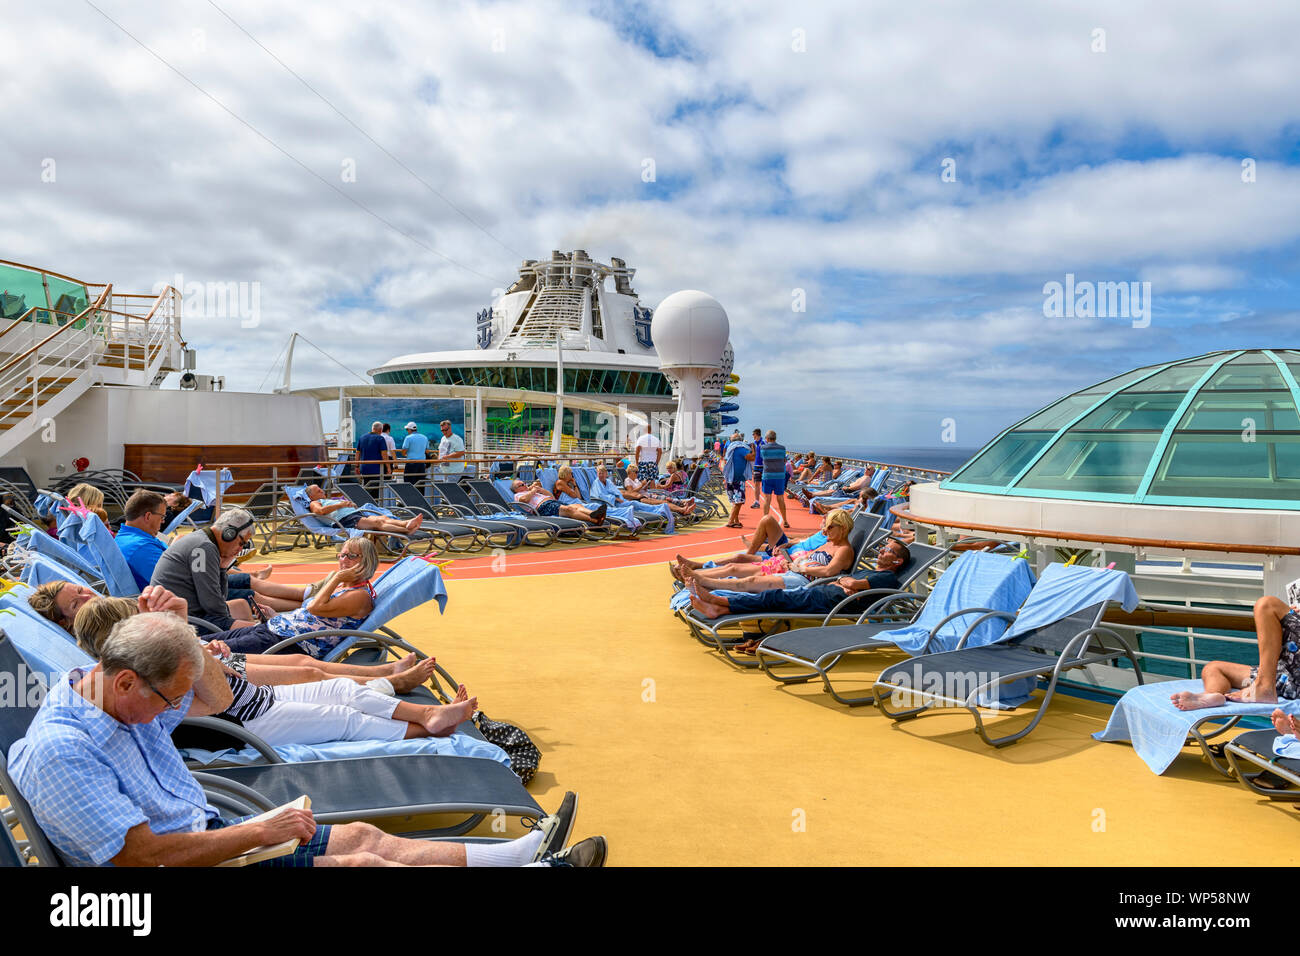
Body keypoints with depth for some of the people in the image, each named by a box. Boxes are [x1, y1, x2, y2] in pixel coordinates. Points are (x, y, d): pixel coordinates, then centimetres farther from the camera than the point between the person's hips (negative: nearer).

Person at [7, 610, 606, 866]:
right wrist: (261, 832, -21)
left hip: (208, 832, 9)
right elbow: (143, 854, -28)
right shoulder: (57, 751, -25)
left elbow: (217, 699, 12)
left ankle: (528, 855, 4)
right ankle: (530, 862, -7)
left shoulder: (120, 691, 1)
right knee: (361, 862, -15)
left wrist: (178, 632, -4)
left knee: (364, 837, 1)